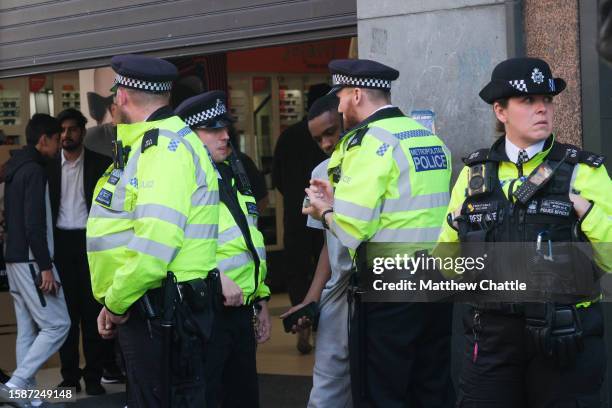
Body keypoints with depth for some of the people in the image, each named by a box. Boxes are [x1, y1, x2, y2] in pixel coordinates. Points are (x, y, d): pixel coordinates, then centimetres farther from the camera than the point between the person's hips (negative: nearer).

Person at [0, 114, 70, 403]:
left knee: (28, 329, 10)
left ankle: (26, 393, 11)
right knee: (57, 324, -8)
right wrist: (45, 267, -20)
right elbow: (34, 224, -21)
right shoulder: (34, 171, -14)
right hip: (31, 260, -10)